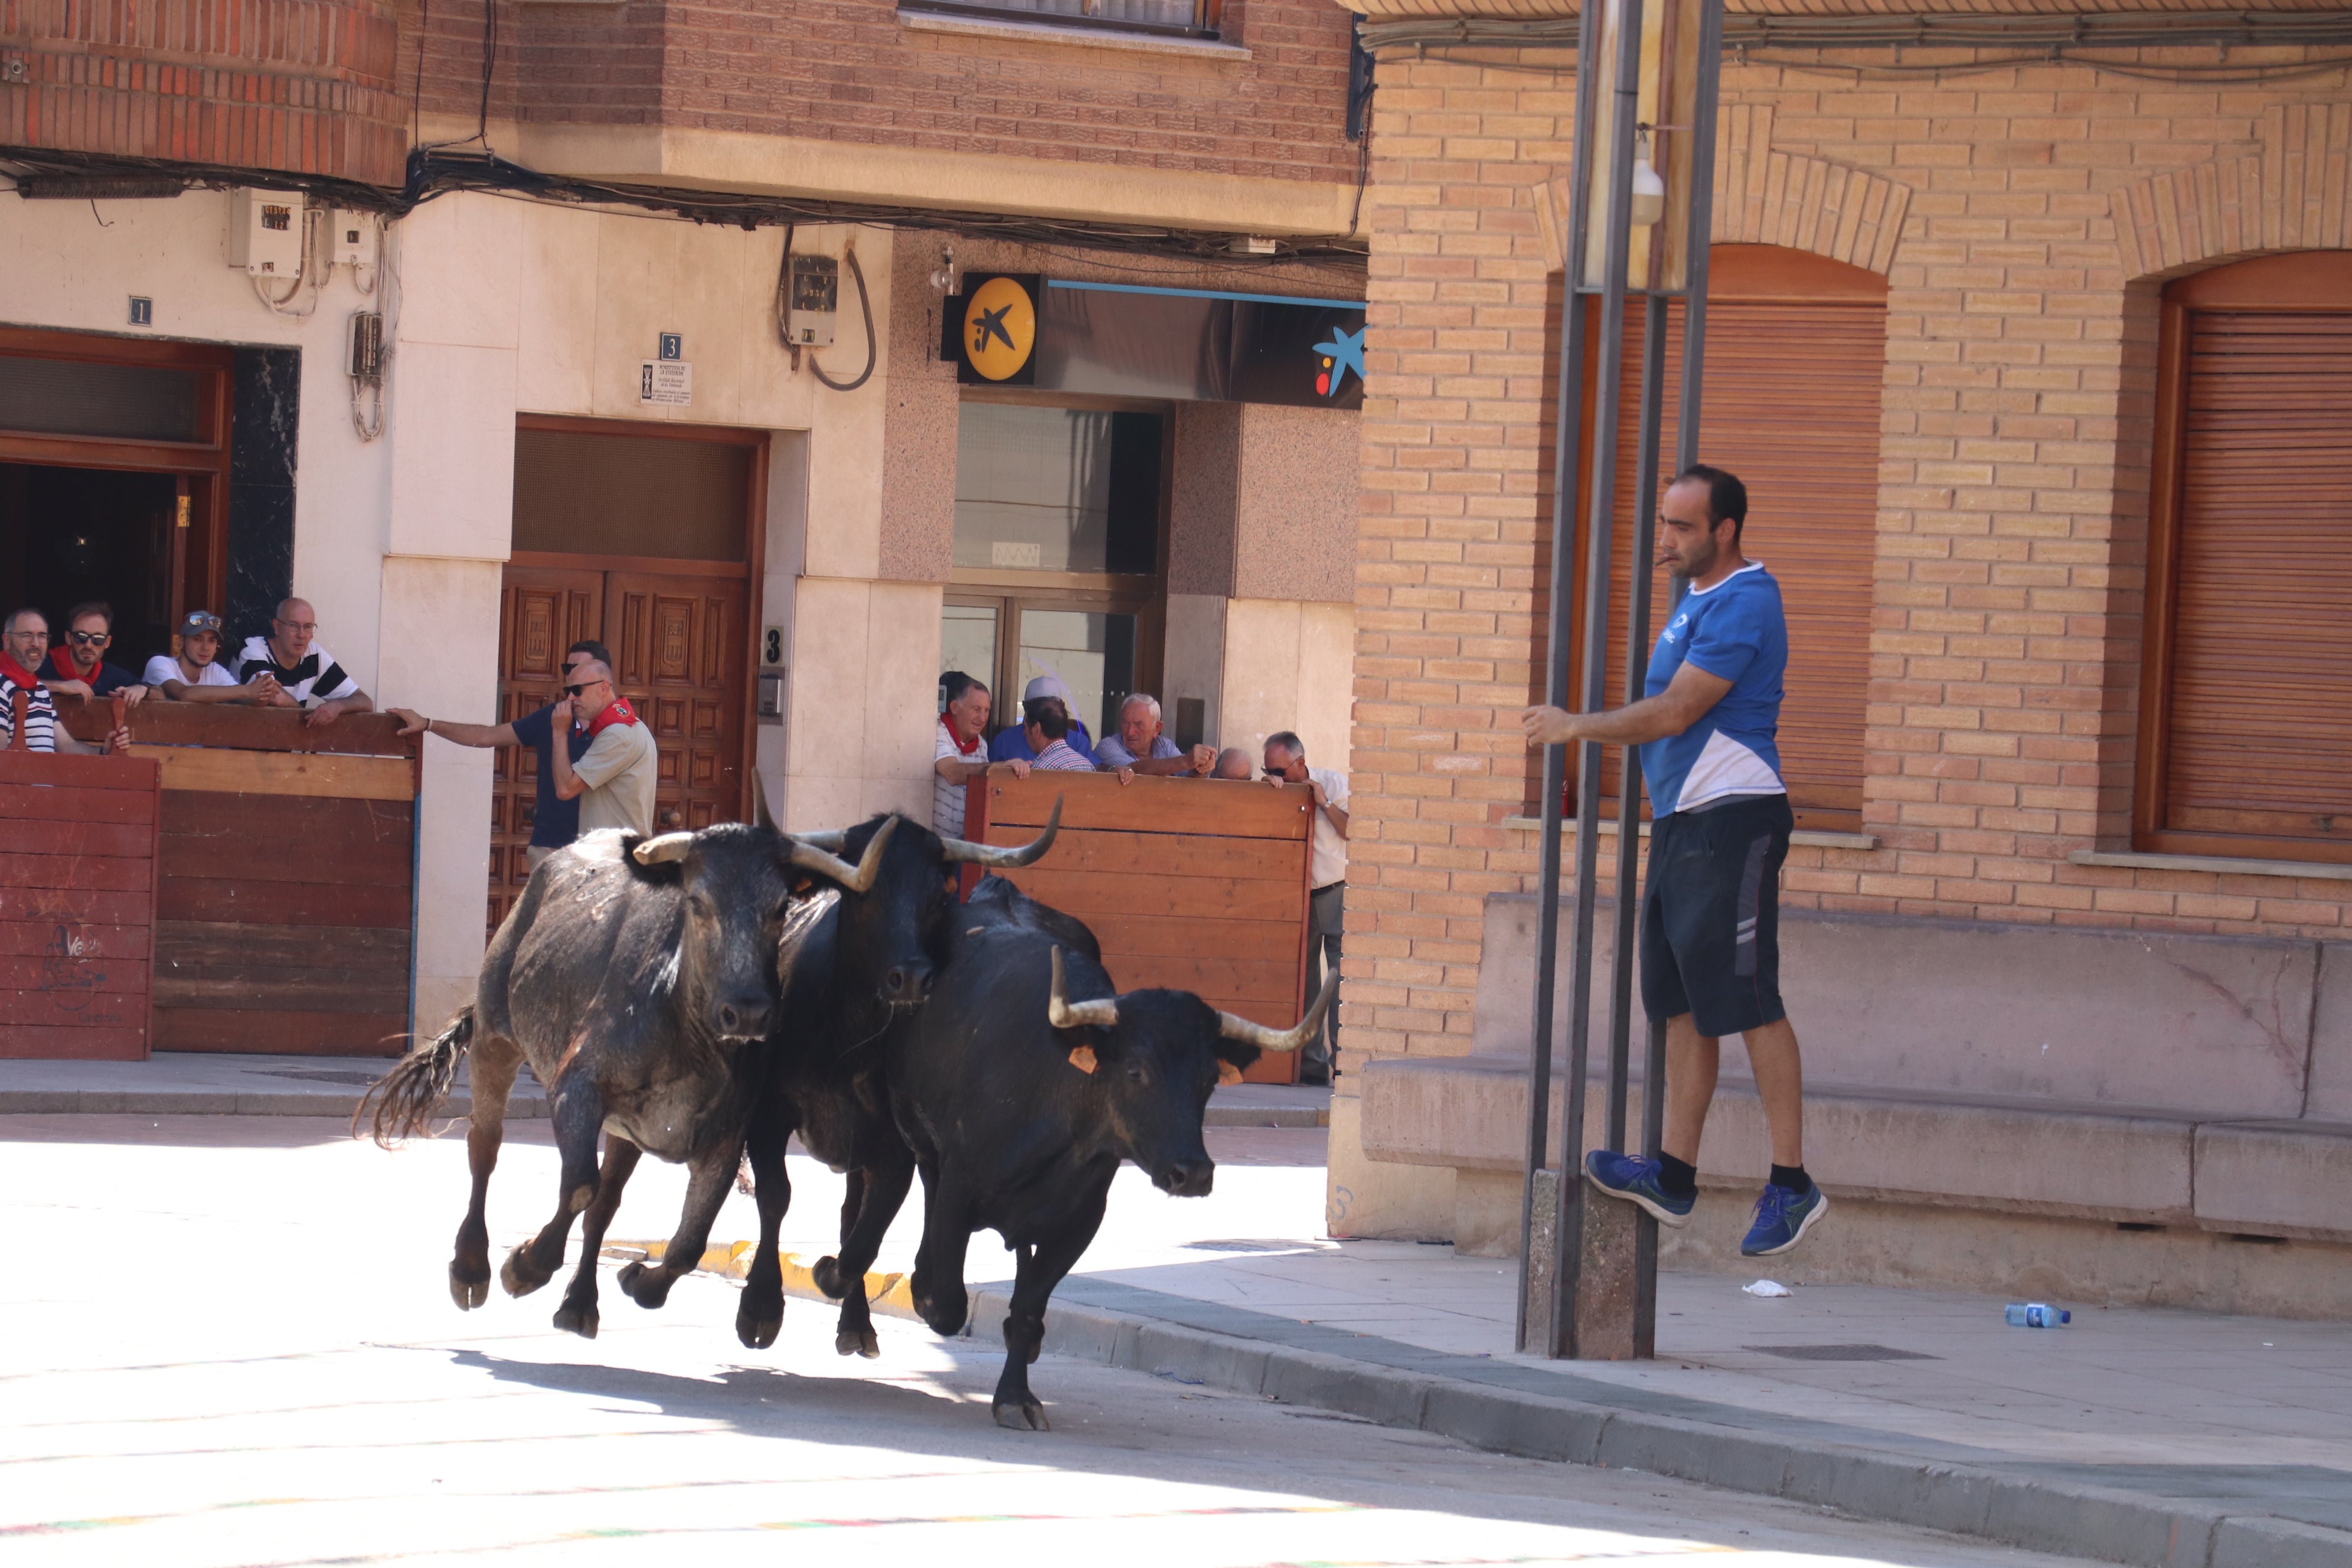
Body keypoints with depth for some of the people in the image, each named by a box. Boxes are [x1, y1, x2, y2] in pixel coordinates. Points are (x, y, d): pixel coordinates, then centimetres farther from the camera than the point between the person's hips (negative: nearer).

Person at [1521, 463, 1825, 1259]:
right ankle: (1675, 1176, 12)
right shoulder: (1698, 600, 18)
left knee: (1747, 1002, -10)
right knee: (1684, 1005, 9)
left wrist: (1577, 727, -11)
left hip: (1732, 820, -10)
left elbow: (1675, 713, -19)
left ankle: (1791, 1182, -8)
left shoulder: (1743, 604, -15)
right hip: (1684, 822, 10)